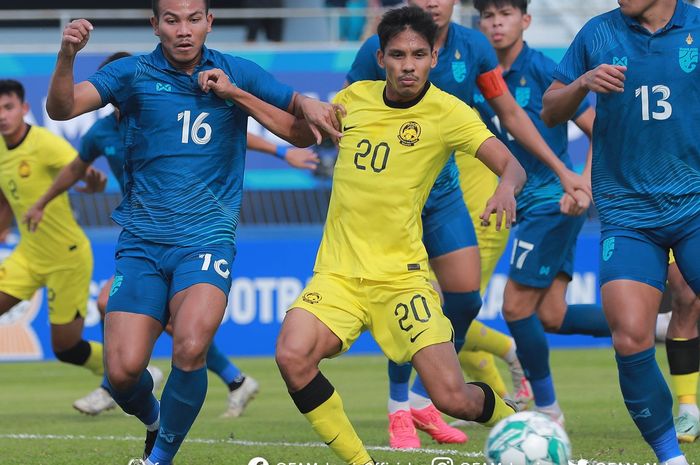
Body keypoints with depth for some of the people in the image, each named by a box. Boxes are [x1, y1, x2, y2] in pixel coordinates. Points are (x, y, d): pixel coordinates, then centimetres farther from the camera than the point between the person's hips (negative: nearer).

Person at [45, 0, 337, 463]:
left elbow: (301, 131, 13)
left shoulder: (236, 74, 5)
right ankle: (153, 418, 25)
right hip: (141, 241, 1)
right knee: (123, 369, -11)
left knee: (190, 349, -25)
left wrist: (307, 105, -11)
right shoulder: (133, 74, 1)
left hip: (207, 238, 0)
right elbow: (62, 108, -12)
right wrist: (67, 56, -31)